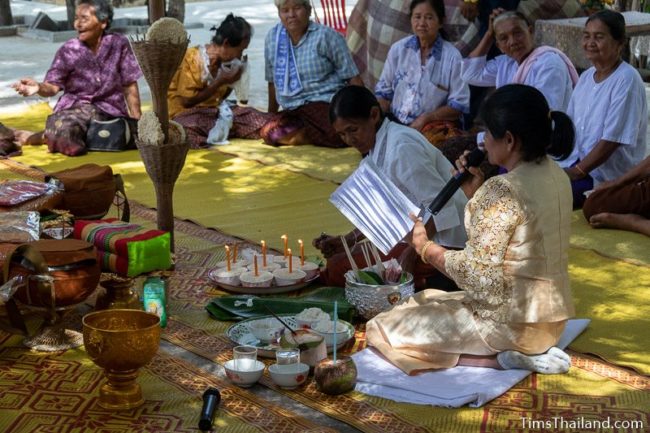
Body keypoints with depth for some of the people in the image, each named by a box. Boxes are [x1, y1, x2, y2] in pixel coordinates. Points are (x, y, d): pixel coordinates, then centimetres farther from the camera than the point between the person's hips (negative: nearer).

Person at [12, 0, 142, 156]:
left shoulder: (119, 44, -3)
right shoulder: (68, 50, -3)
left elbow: (129, 86, 1)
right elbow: (53, 86, -8)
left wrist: (137, 121, 0)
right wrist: (38, 87, -32)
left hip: (110, 110, 3)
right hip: (75, 108, -3)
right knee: (63, 132, -34)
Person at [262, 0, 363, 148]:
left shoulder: (326, 36, 1)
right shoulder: (272, 38, 11)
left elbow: (352, 77, 0)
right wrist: (272, 114, 28)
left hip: (325, 103, -5)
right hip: (292, 111, 5)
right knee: (269, 131, -30)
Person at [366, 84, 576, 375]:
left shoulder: (503, 191, -24)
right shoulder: (554, 174, 4)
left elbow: (480, 276, -23)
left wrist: (425, 247, -9)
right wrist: (475, 195, 4)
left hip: (514, 322, -9)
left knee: (384, 328, 1)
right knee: (427, 301, 28)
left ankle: (500, 358, -8)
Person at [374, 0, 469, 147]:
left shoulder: (452, 56, -3)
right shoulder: (398, 49, 7)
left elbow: (459, 105, -3)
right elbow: (384, 92, 12)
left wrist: (425, 118, -13)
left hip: (434, 125, -3)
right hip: (395, 122, 3)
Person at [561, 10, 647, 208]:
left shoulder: (626, 80, -15)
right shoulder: (586, 76, 9)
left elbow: (611, 141, -20)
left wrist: (574, 173, -19)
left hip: (608, 177, -7)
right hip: (577, 162, 8)